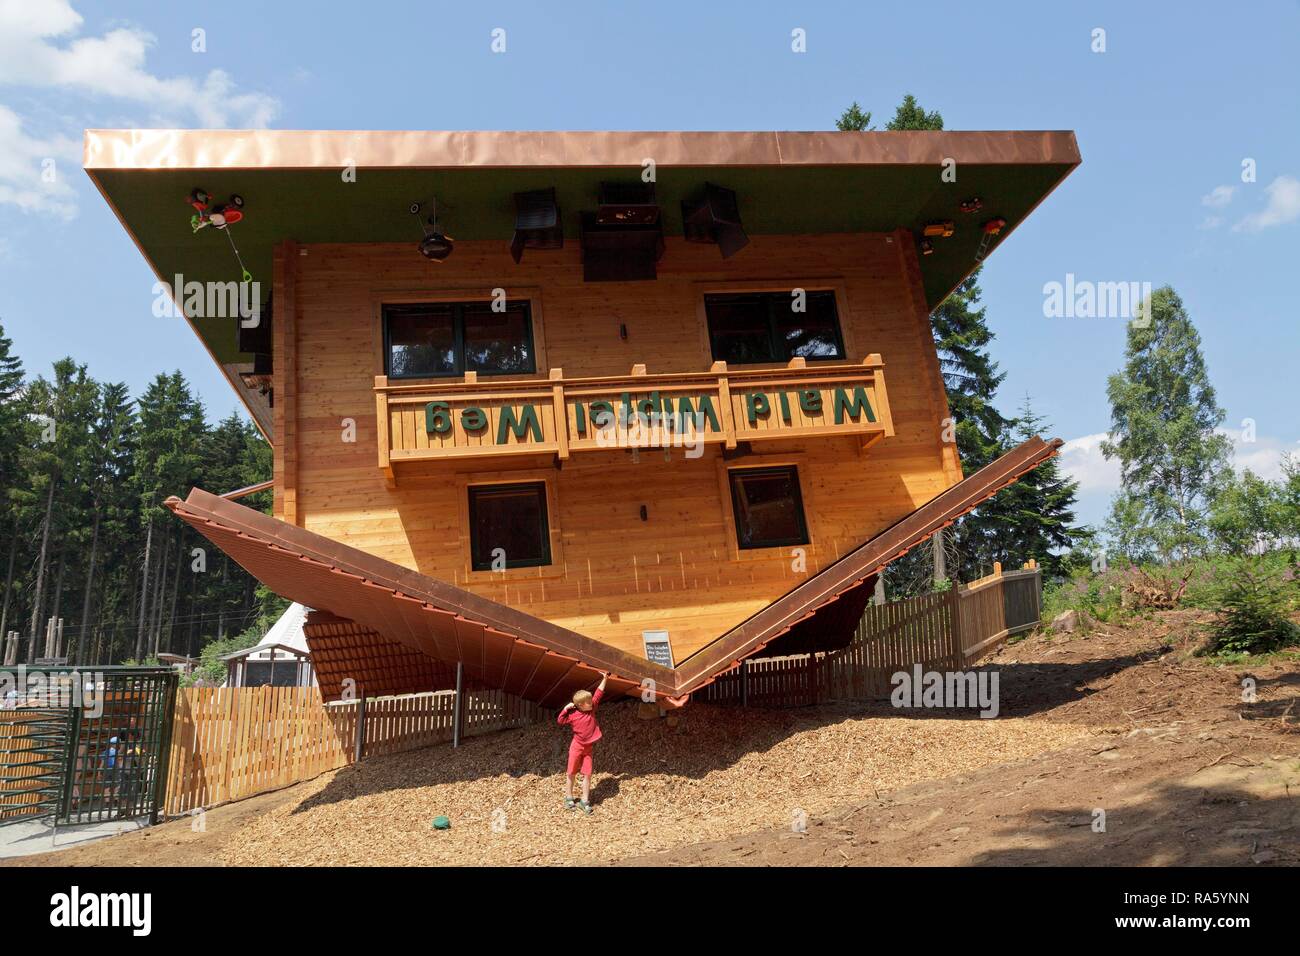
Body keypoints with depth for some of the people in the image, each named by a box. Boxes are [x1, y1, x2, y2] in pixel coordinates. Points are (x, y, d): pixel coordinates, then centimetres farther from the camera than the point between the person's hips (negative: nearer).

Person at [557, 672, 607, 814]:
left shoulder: (592, 708, -2)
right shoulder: (573, 715, -11)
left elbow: (598, 694, -1)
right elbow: (560, 721, -5)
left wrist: (604, 679, -5)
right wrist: (565, 709, -18)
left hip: (588, 748, 3)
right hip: (576, 746, -3)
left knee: (587, 774, 2)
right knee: (570, 773, 6)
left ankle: (584, 801, 8)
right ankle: (568, 798, 20)